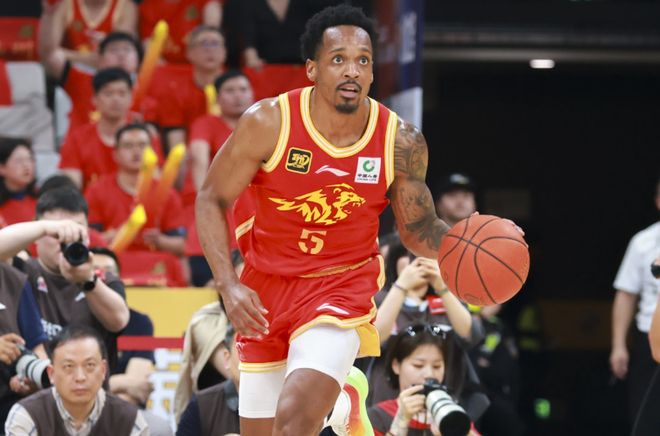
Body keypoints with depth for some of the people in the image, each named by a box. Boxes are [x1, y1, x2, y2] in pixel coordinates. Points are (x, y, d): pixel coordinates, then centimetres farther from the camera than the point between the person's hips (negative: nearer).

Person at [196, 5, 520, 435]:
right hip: (265, 288, 2)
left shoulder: (401, 142, -10)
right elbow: (212, 199, -4)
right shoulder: (268, 123, -15)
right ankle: (343, 398, 38)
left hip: (341, 289, -2)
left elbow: (418, 228, 5)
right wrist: (229, 286, -16)